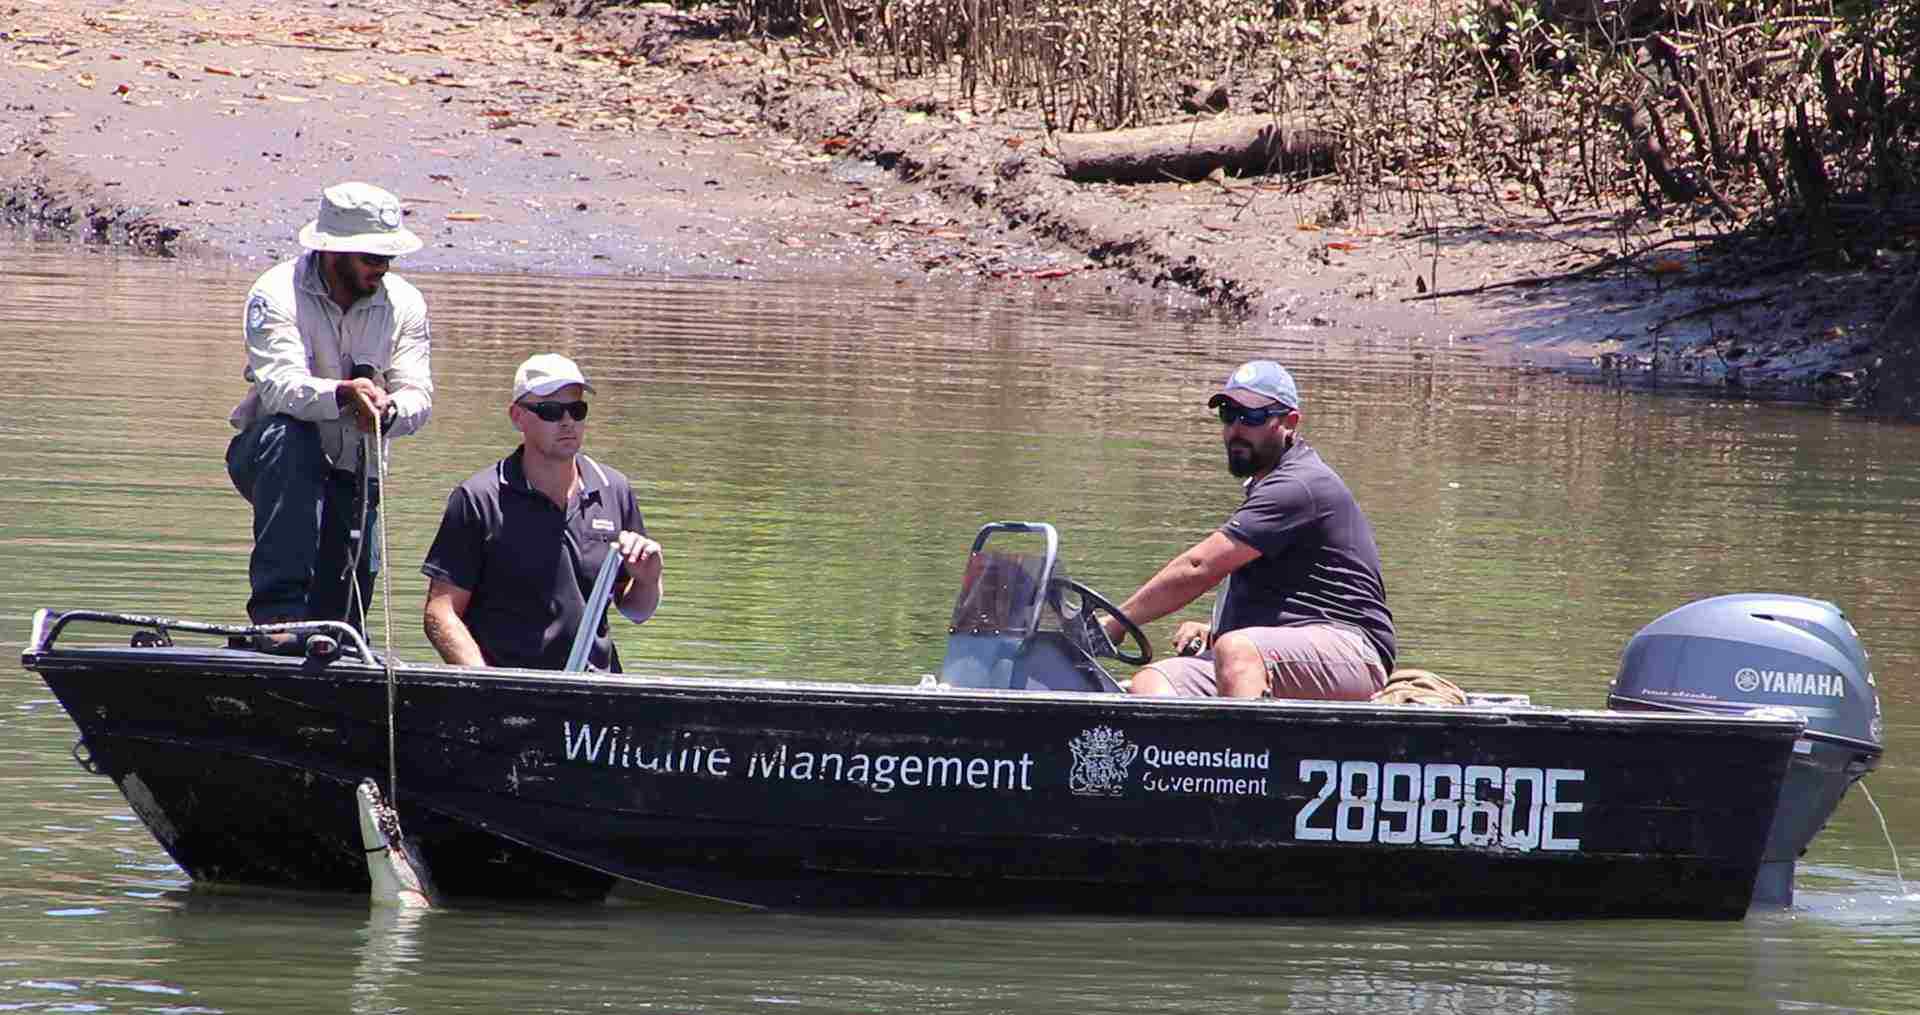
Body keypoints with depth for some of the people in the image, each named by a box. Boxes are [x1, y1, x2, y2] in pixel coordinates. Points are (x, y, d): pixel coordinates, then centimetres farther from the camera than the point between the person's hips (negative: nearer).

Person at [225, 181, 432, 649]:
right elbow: (279, 384, -31)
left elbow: (417, 397, -12)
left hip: (350, 471, 4)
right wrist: (342, 394, -50)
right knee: (288, 435, -39)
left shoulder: (404, 304, -1)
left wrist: (387, 411, -36)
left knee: (339, 619, -5)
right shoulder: (276, 294, -14)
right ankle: (279, 612, -45)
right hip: (267, 458, -4)